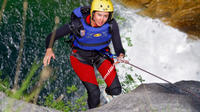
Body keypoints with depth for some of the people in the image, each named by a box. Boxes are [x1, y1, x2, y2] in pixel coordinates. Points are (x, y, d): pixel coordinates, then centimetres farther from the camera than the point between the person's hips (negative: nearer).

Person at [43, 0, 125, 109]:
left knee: (116, 90, -8)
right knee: (94, 93, -15)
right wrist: (49, 49, -43)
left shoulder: (111, 24, -24)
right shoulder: (78, 24, -31)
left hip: (101, 54, 3)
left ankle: (108, 91, 31)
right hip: (81, 57, -2)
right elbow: (51, 36, -23)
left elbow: (118, 47, -20)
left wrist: (121, 55, -43)